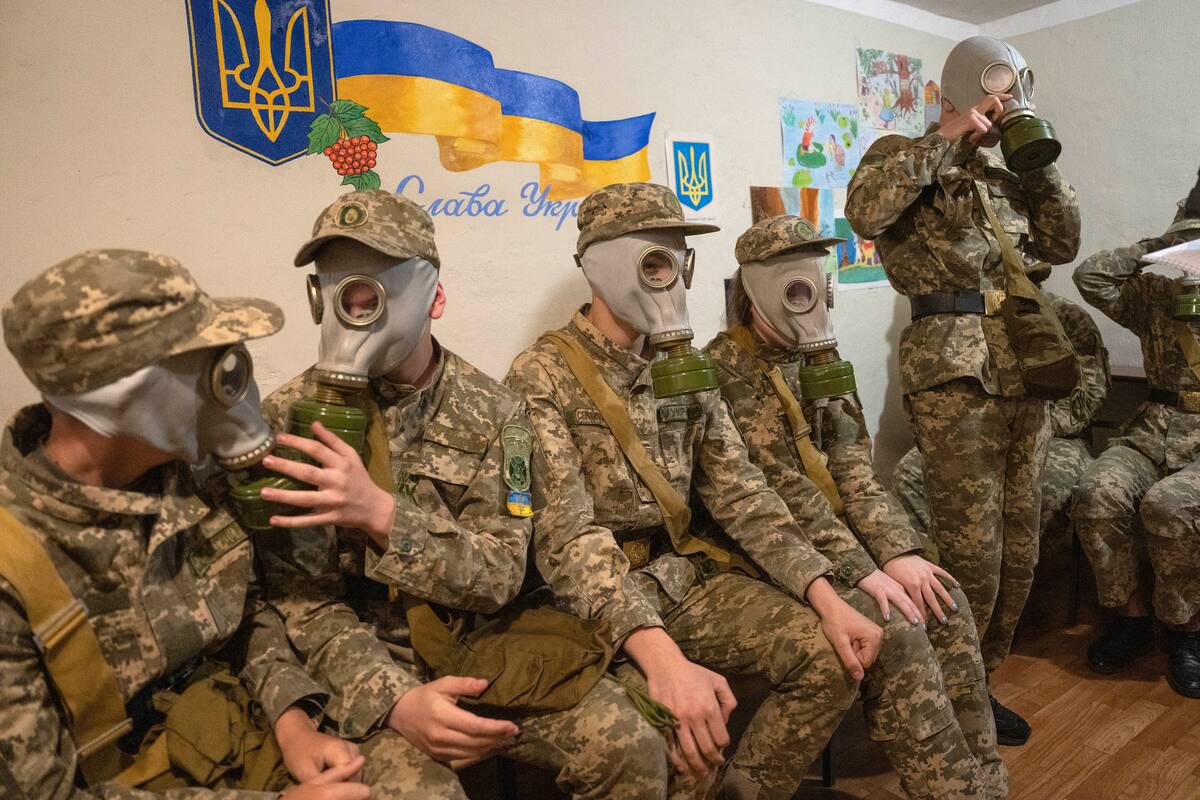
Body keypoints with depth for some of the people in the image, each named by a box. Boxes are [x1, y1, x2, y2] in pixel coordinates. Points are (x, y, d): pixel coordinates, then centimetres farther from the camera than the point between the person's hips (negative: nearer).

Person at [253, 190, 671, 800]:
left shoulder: (493, 412, -2)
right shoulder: (290, 418, -6)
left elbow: (499, 577, -9)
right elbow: (303, 602, -9)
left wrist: (379, 513, -25)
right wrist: (396, 700, -25)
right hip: (368, 662, -2)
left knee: (631, 751, -12)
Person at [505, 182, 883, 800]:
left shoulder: (686, 368, 8)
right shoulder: (542, 378, -13)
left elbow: (740, 493, 3)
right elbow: (567, 537, -24)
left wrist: (826, 597, -9)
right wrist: (661, 654, -38)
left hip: (687, 576, 6)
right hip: (598, 604, -6)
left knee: (832, 655, -7)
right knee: (667, 718, -32)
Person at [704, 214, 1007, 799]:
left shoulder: (819, 357, 9)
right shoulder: (725, 370, -16)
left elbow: (855, 470, 3)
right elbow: (781, 492, -21)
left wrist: (897, 552, -10)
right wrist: (863, 573, -23)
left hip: (841, 536, 7)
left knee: (945, 601, -9)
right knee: (894, 627, -23)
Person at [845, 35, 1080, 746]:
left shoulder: (1006, 177, 22)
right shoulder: (905, 156, 2)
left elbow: (1063, 244, 17)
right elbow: (867, 212, -20)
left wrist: (1039, 159, 10)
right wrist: (945, 138, -11)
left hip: (1023, 373, 7)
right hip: (954, 375, -7)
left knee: (1020, 549, 10)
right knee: (973, 555, -7)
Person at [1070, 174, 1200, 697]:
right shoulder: (1157, 291, 15)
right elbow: (1090, 276, 6)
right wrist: (1155, 247, 8)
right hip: (1157, 426, 3)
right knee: (1097, 494, -26)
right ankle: (1132, 613, -3)